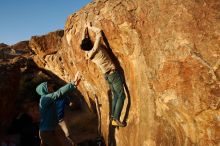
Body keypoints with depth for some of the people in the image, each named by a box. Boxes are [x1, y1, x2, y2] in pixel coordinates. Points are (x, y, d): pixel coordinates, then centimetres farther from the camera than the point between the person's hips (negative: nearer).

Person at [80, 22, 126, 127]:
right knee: (121, 96, -2)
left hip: (107, 75, 7)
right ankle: (116, 119, -6)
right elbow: (99, 32, -12)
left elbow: (84, 39, 16)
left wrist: (86, 28, 22)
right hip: (113, 73, -7)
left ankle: (113, 117, 19)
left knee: (115, 96, 18)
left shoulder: (88, 54, 2)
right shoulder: (95, 48, -16)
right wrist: (90, 27, 3)